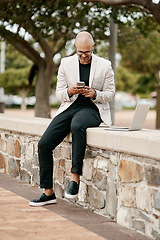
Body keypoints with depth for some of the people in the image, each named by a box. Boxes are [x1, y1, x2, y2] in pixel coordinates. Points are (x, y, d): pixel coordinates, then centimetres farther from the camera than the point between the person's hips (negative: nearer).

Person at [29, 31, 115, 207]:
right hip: (69, 107, 4)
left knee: (77, 125, -40)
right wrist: (69, 91, -15)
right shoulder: (66, 63, 8)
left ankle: (75, 177, -31)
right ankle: (48, 193, -4)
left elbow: (110, 94, 5)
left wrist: (95, 94, -15)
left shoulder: (105, 65, 2)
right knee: (44, 144, -14)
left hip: (92, 108, -3)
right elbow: (59, 94, 8)